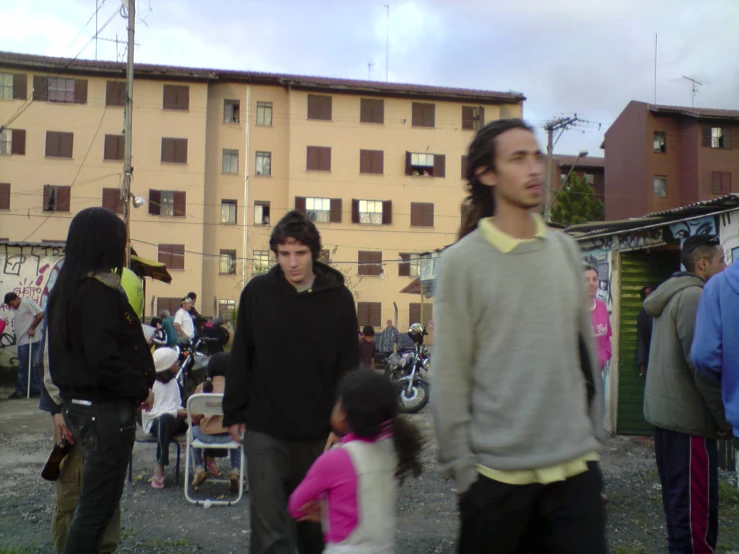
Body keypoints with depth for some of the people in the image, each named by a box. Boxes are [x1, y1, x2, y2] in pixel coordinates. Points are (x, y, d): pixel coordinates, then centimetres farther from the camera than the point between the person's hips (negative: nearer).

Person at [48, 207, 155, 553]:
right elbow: (104, 358, -25)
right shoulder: (98, 291, -19)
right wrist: (141, 389, -12)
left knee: (95, 499, 19)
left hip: (79, 404, 10)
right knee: (99, 503, 1)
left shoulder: (67, 288, 11)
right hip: (106, 409, -9)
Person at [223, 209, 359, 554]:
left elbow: (348, 367, 1)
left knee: (314, 524, 17)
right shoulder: (257, 292, -1)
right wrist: (234, 413, 5)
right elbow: (240, 358, 5)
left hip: (319, 434, 1)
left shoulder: (339, 297, -3)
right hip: (265, 431, 0)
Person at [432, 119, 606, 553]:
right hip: (497, 474, -3)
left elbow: (586, 349, 11)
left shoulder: (565, 249, 5)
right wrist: (462, 467, -8)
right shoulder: (462, 261, -9)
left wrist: (592, 433, 12)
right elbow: (450, 376, -9)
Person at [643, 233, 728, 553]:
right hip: (688, 418, -10)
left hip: (665, 412, 10)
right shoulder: (694, 296, -14)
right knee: (697, 506, -5)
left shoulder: (671, 296, 16)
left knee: (678, 498, 17)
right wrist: (725, 418, -14)